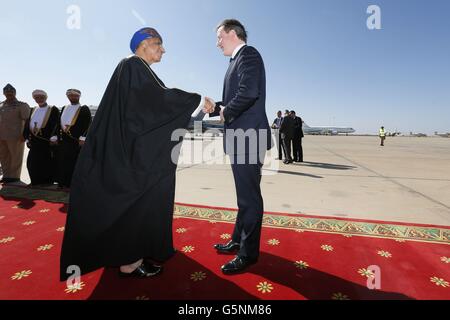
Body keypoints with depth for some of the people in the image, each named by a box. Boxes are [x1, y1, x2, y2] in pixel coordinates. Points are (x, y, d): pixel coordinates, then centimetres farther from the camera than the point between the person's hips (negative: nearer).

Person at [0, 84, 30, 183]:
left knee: (15, 157, 0)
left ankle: (14, 176, 9)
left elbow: (27, 121, -10)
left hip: (15, 136, -7)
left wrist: (24, 134, -17)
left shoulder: (21, 105, -2)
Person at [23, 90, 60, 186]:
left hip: (47, 143, -6)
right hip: (34, 144, 6)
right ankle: (35, 185, 21)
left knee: (47, 166, -1)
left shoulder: (53, 110, -2)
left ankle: (47, 185, 10)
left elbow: (55, 126, -9)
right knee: (33, 164, 9)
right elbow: (27, 125, 15)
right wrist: (27, 138, 5)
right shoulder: (33, 110, 16)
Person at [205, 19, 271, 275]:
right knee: (245, 195, 17)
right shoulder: (239, 59, 23)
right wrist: (216, 108, 8)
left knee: (249, 197, -1)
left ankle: (248, 254, 14)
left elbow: (249, 93, -23)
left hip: (248, 137, -10)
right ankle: (239, 241, 33)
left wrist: (227, 112, -9)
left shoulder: (248, 54, -6)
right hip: (242, 138, 10)